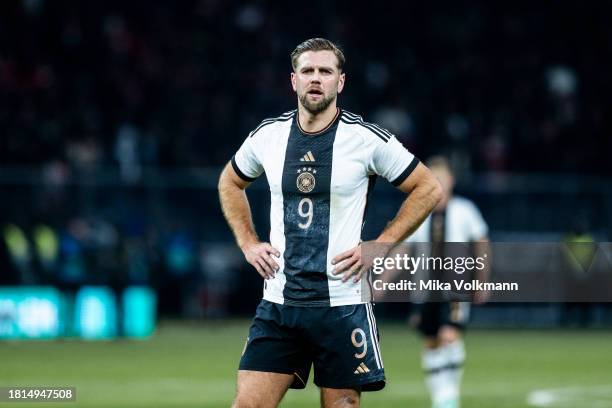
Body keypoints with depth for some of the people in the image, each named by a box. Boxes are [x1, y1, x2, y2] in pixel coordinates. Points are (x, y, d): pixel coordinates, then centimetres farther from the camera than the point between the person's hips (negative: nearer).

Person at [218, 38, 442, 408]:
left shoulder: (367, 138, -6)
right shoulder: (267, 136, 4)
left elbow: (429, 189, 1)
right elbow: (230, 183, 24)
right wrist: (248, 243, 11)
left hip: (342, 304, -3)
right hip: (278, 303, 3)